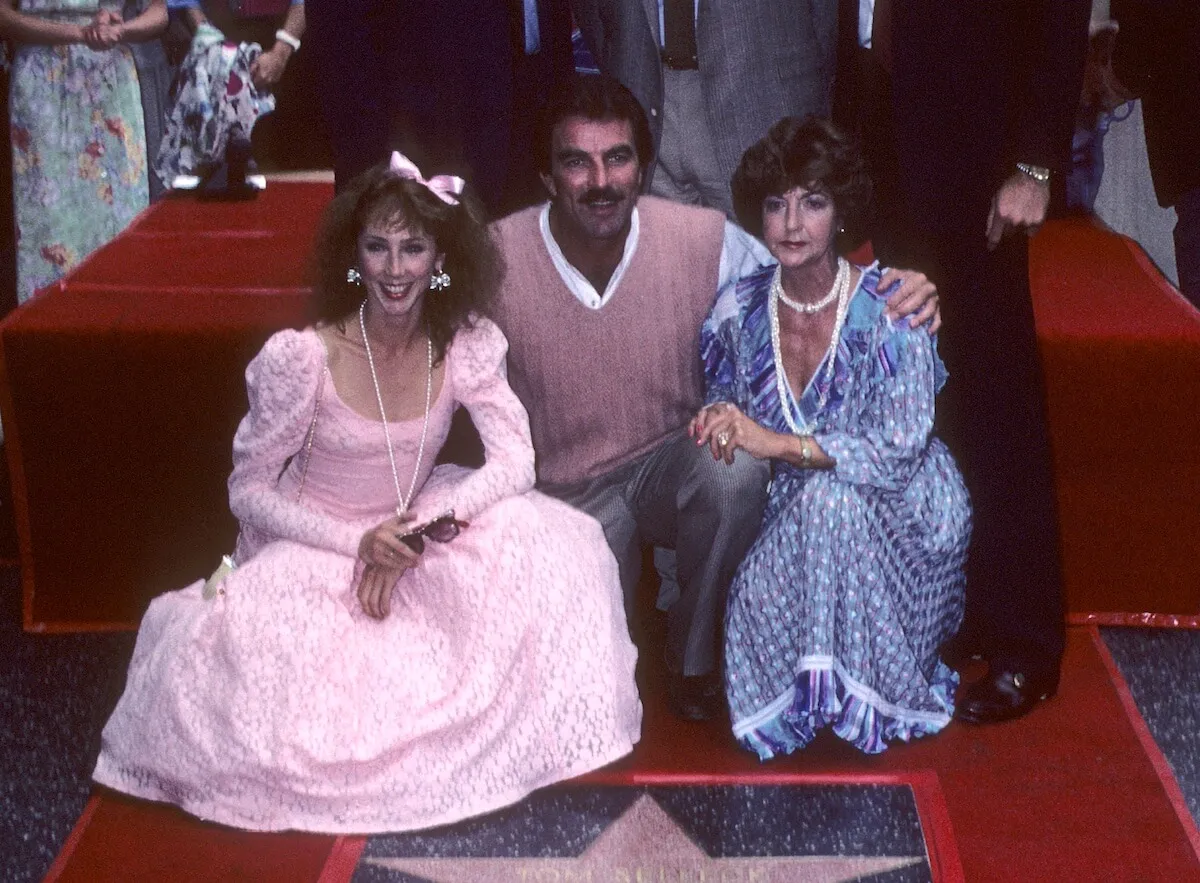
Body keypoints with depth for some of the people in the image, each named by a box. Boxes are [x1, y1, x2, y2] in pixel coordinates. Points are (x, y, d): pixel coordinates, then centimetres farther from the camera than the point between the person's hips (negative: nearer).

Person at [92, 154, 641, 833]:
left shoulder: (467, 344, -10)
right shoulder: (300, 357, -20)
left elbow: (516, 461, -15)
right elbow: (249, 492, -12)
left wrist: (416, 529, -28)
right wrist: (357, 542, -25)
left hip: (411, 532, 3)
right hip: (308, 550, -3)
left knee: (548, 538, -22)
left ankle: (507, 728, -2)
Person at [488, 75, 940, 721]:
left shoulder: (702, 239, -14)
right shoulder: (495, 260, -16)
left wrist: (899, 295, -23)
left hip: (674, 461, 1)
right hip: (567, 492, -1)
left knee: (736, 466, -34)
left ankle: (692, 656, -8)